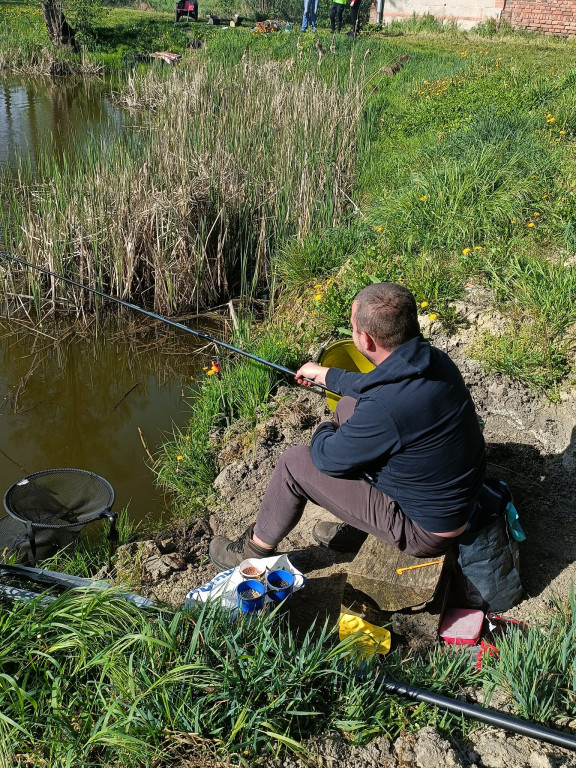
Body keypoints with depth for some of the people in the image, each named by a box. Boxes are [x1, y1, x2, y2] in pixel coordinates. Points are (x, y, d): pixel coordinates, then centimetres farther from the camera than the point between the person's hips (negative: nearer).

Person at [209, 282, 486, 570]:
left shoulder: (385, 408, -36)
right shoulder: (433, 359, -8)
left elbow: (327, 459, -18)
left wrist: (324, 430, 4)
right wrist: (325, 374, 27)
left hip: (425, 530, -8)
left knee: (295, 463, -5)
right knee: (349, 405, 14)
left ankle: (256, 551, 23)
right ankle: (357, 528, 26)